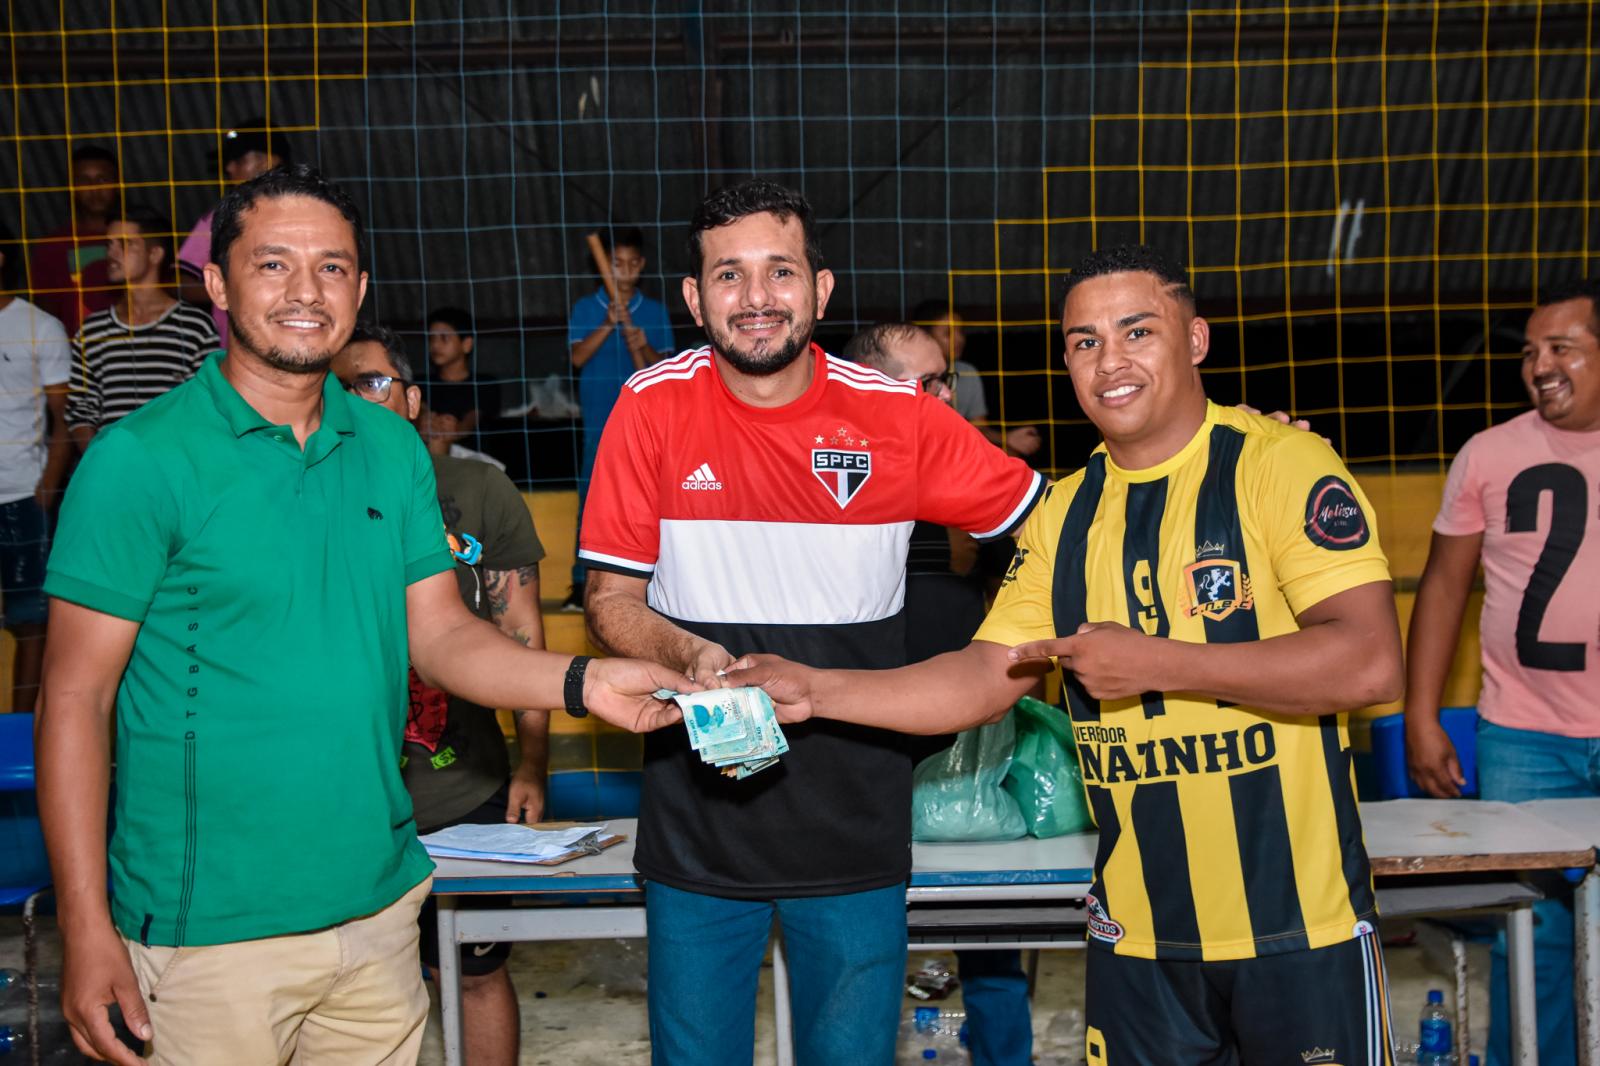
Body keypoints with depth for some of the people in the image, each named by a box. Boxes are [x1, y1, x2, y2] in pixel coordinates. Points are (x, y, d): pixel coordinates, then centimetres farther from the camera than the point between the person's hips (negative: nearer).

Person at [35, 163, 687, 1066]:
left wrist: (581, 681, -13)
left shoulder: (393, 450, 5)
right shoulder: (141, 459, -11)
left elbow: (441, 633, 5)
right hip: (211, 928, -5)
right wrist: (87, 929, -13)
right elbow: (77, 698, -10)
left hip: (380, 902, 5)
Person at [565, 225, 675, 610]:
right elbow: (578, 357, -7)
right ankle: (582, 583, 0)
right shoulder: (586, 308, 5)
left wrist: (644, 347, -16)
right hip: (599, 420, -1)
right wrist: (608, 324, -18)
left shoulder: (654, 312, 7)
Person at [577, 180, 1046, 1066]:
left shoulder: (899, 416, -5)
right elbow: (611, 597, -2)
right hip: (698, 823, 0)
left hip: (856, 830, 0)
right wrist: (690, 656, -19)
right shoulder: (652, 408, -5)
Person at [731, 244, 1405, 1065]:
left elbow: (1370, 663, -20)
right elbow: (986, 676, 7)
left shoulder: (1278, 464, -11)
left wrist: (1155, 663, -22)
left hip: (1299, 928, -4)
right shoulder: (1066, 513, 7)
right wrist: (812, 690, -3)